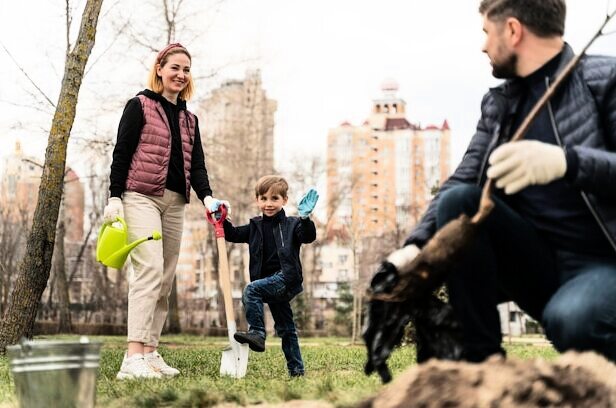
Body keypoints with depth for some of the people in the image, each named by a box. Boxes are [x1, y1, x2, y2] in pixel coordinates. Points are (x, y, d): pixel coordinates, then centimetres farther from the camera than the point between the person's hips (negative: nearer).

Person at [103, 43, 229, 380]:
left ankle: (150, 353, 7)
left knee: (165, 280, 4)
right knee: (150, 269, -21)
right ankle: (133, 358, -26)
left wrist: (206, 197, -8)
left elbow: (196, 164, 10)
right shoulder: (139, 105, 1)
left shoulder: (189, 119, 18)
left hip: (174, 203, 7)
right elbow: (121, 153, -4)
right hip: (141, 197, -7)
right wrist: (115, 197, -12)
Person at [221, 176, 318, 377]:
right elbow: (233, 234, 15)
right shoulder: (255, 227, 14)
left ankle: (257, 333, -24)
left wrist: (305, 217, -32)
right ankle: (296, 368, 18)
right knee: (285, 328, 11)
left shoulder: (291, 225, -1)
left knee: (251, 290, -26)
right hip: (270, 283, 6)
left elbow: (308, 237, -16)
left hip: (286, 278, -6)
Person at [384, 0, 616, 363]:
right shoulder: (499, 104, 12)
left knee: (571, 319, -38)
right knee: (459, 200, -18)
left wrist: (567, 162, -36)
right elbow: (462, 181, 6)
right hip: (536, 263, 6)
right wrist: (416, 244, -10)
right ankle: (481, 362, -14)